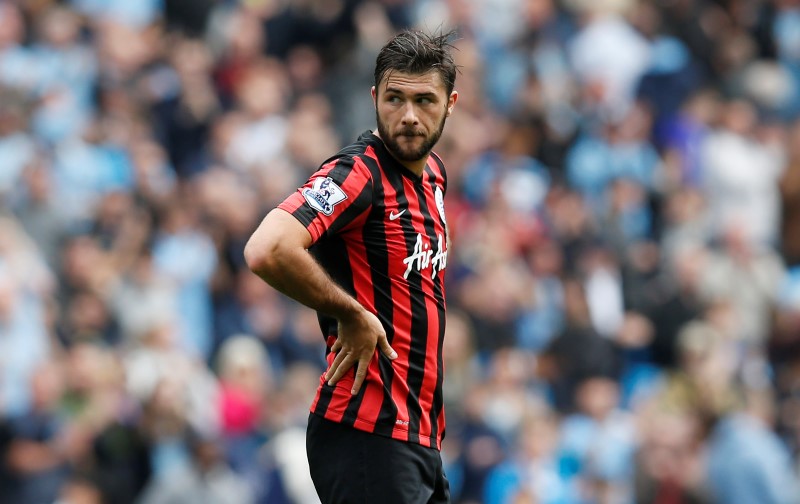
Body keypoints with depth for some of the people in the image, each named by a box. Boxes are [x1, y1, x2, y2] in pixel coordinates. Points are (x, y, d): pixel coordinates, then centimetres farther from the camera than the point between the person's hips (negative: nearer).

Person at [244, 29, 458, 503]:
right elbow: (267, 251, -31)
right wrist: (353, 315, -18)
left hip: (420, 433, 9)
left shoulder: (435, 171, 13)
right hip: (369, 436, -9)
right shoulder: (358, 172, -14)